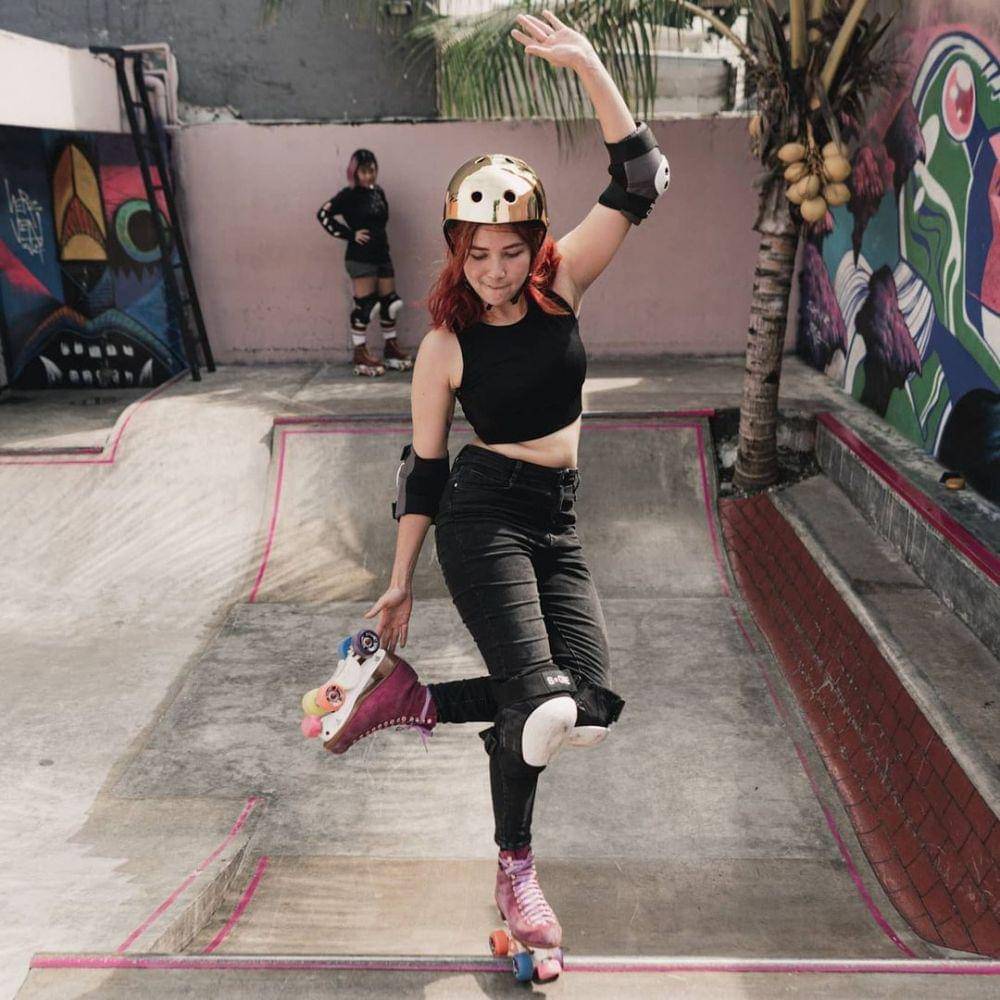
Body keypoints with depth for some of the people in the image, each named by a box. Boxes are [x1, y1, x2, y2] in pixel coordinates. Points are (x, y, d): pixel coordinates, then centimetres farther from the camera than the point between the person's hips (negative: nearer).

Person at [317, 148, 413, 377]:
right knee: (365, 306, -6)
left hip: (382, 254, 7)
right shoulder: (349, 194, -7)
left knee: (390, 303, 11)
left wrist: (382, 240, 8)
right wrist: (350, 234, -11)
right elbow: (323, 214, -13)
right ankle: (360, 356, 2)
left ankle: (390, 349, 24)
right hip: (361, 257, -7)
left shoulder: (378, 192, 11)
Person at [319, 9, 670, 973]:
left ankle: (415, 700, 13)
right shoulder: (446, 345, -6)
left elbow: (637, 180, -5)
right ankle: (515, 866, 16)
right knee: (537, 695, -14)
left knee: (591, 703, -6)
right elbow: (423, 470, 0)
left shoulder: (561, 286, 2)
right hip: (481, 514, -5)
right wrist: (399, 581, 4)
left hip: (558, 519, 5)